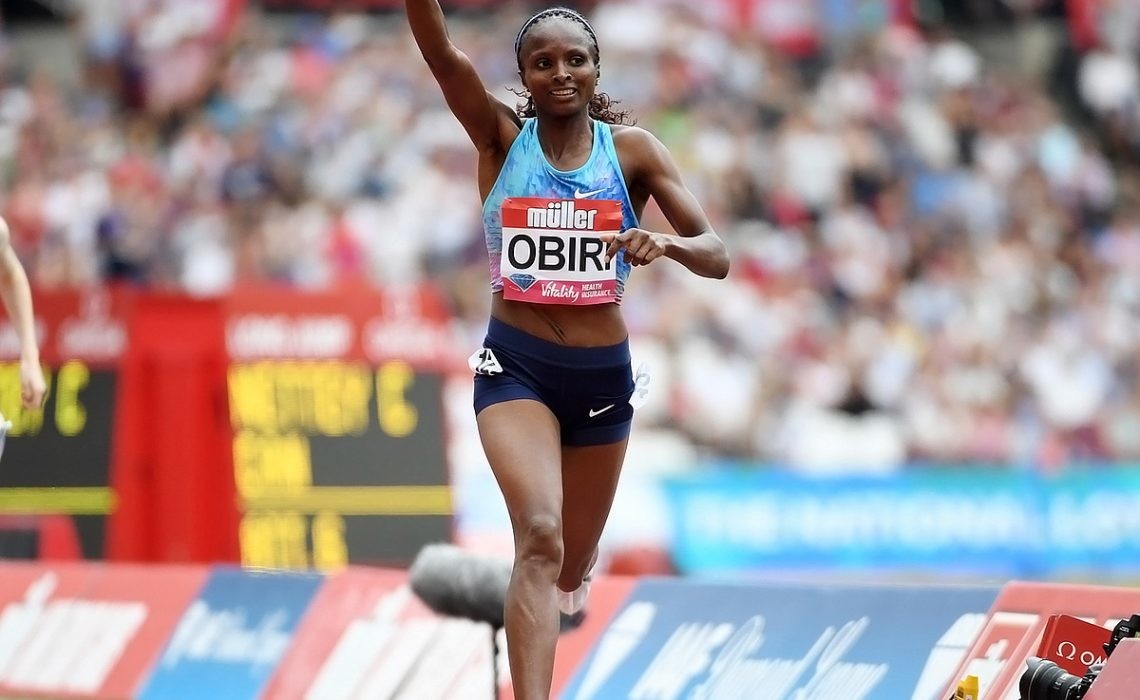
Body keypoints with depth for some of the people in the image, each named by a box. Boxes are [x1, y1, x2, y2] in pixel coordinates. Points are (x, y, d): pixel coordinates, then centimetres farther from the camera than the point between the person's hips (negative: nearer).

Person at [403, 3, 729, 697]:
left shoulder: (632, 149, -2)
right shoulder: (501, 138, -3)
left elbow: (717, 256, -9)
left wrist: (667, 244, -31)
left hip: (602, 376, 2)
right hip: (516, 365, -2)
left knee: (571, 563, 17)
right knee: (540, 534, -26)